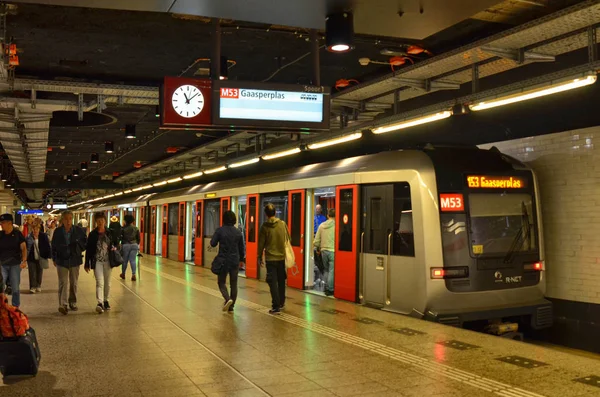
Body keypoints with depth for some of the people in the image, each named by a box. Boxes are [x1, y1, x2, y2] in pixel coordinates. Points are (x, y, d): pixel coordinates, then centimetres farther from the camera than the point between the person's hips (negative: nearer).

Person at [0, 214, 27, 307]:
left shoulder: (18, 234, -2)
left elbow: (23, 248, -7)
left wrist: (24, 260, -21)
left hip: (15, 264, -2)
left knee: (15, 288, 5)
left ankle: (16, 308, 15)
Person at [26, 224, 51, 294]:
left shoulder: (43, 236, -6)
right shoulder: (29, 237, -7)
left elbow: (47, 246, -2)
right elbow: (26, 247, -2)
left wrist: (48, 256, -6)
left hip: (40, 258, 1)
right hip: (31, 258, -1)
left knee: (39, 272, 12)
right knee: (32, 273, -3)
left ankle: (38, 286, 26)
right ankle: (32, 287, 2)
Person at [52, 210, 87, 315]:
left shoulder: (78, 230, -2)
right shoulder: (58, 231, -1)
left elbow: (85, 242, 11)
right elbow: (54, 246, 9)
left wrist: (78, 249, -2)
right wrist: (54, 259, 8)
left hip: (75, 260, 2)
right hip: (62, 260, -2)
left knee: (74, 283, 11)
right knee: (63, 283, -10)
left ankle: (73, 303, 24)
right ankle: (62, 304, -13)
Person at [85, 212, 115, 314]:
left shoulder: (110, 233, 3)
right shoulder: (92, 234, -1)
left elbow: (115, 243, 17)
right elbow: (88, 249, 1)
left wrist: (114, 248, -8)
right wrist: (87, 264, -1)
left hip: (108, 261, 3)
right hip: (97, 261, -3)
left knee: (107, 282, 12)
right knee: (99, 282, -14)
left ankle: (106, 301, 26)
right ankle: (100, 303, -22)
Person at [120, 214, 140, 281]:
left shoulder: (123, 228, -5)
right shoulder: (136, 228, 5)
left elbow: (121, 237, -4)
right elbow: (138, 238, 9)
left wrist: (121, 244, 9)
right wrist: (137, 244, 21)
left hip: (125, 245, -2)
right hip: (134, 245, 2)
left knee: (125, 260, 11)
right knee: (132, 260, 0)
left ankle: (123, 274, 25)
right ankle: (134, 274, -12)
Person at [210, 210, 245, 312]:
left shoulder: (220, 230, -10)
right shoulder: (238, 232, 1)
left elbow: (212, 243, -10)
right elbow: (242, 248, 7)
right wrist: (242, 259, 19)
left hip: (223, 261, -3)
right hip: (235, 261, 3)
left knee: (221, 282, 10)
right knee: (234, 284, 12)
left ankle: (227, 299, -14)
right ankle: (231, 306, 14)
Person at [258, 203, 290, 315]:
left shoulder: (264, 226, -8)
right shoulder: (282, 224, -2)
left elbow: (261, 244, -4)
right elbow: (288, 239, 5)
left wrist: (260, 258, 7)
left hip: (270, 258, -3)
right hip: (282, 257, 3)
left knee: (273, 282, 1)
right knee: (281, 281, 18)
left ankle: (276, 307, -2)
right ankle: (281, 302, 29)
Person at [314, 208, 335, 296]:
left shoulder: (321, 225, 3)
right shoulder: (336, 225, -11)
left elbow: (316, 241, 4)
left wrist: (319, 248, 20)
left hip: (323, 251, 5)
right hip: (333, 251, -5)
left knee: (326, 270, 19)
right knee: (332, 271, 4)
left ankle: (326, 287, 20)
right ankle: (329, 289, 7)